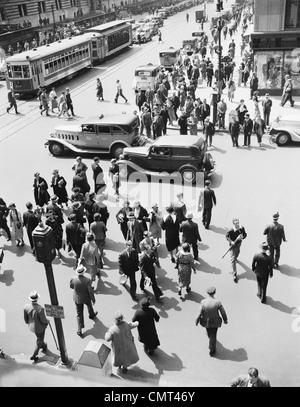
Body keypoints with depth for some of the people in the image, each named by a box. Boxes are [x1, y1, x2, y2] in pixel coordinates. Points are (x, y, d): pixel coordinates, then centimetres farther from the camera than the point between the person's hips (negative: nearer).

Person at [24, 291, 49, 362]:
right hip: (40, 327, -5)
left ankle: (44, 346, 59)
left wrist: (28, 323, 15)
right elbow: (43, 320, -24)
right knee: (39, 341, 22)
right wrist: (47, 321, -1)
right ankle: (34, 355, 29)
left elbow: (25, 318, -7)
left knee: (39, 337, 33)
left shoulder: (26, 307, -23)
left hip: (31, 326, 5)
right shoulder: (40, 309, -38)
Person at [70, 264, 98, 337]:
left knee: (79, 314, 15)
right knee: (89, 305, 33)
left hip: (77, 299, 1)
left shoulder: (73, 279, -24)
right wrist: (93, 299, -5)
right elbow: (90, 291, -21)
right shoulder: (87, 280, -31)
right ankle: (92, 315, 62)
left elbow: (71, 287, -3)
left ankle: (79, 330, 17)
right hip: (86, 298, -1)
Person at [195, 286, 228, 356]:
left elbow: (200, 313, -20)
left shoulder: (203, 302, -27)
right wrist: (225, 320, 4)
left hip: (206, 321, 2)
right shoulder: (217, 303, -29)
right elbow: (223, 312, -16)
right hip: (215, 321, -2)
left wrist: (197, 321, -2)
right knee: (213, 335, 17)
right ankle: (212, 350, 31)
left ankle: (210, 338, 66)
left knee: (209, 331, 34)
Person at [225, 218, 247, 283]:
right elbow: (226, 236, -14)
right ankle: (234, 274, -4)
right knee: (233, 259, -7)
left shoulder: (242, 228, -16)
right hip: (233, 245, -5)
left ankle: (235, 258, 73)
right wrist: (231, 241, -27)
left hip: (239, 243, 5)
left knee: (237, 252, 35)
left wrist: (242, 237, -24)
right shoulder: (231, 230, -29)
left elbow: (245, 234, -3)